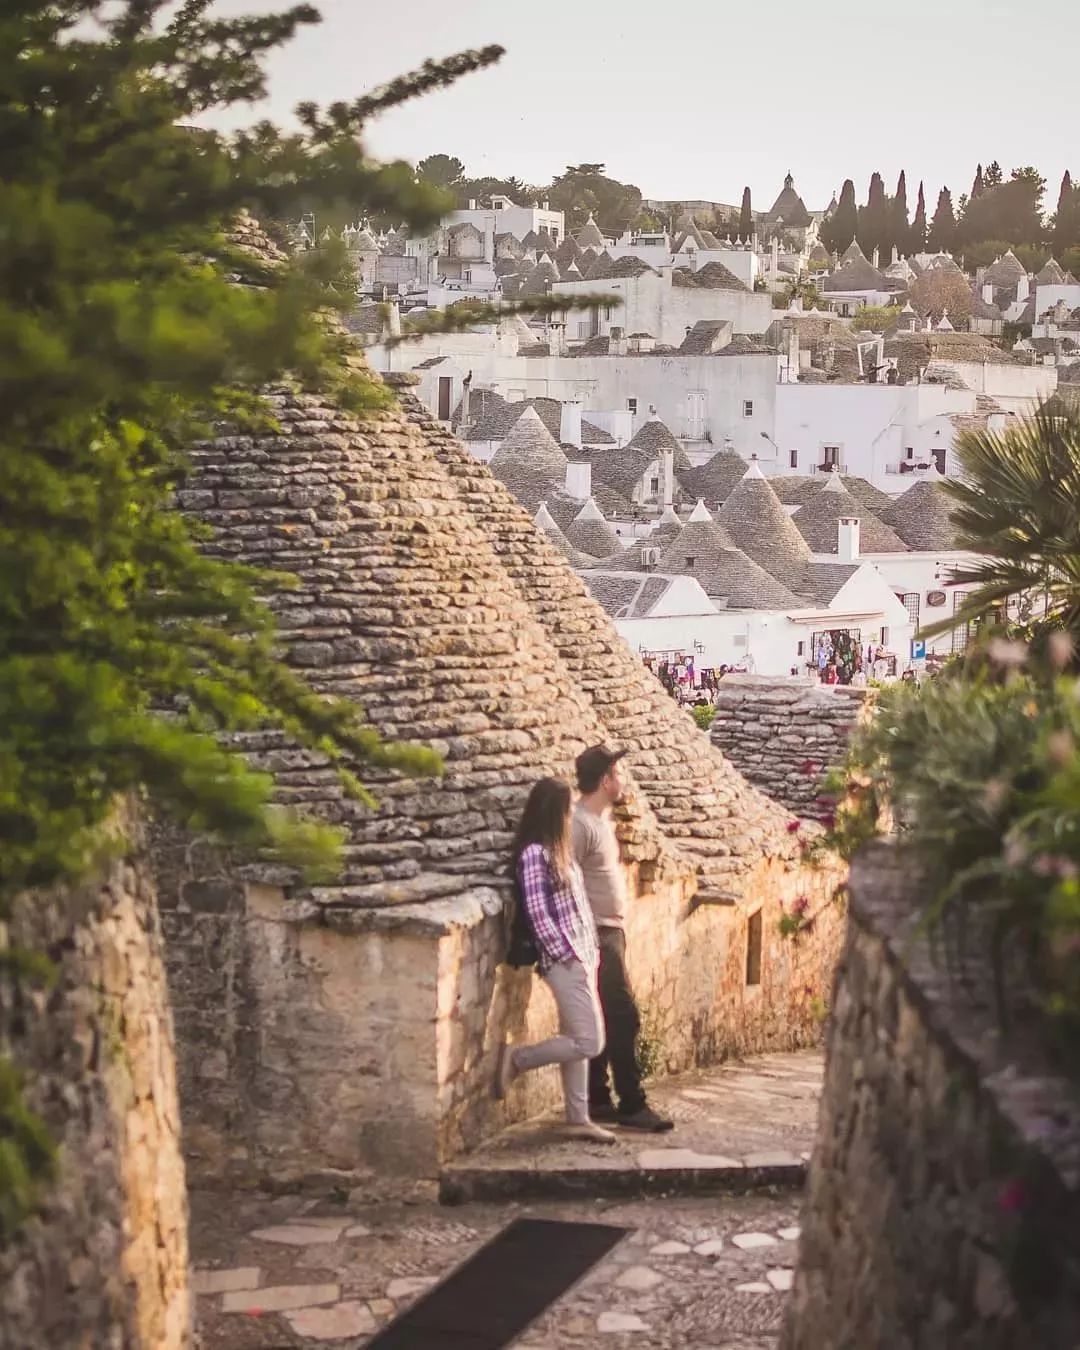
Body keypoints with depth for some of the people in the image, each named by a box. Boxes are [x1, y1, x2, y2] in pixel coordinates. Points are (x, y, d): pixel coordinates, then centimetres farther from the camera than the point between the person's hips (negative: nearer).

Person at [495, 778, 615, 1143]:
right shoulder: (534, 853, -16)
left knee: (576, 1040, 11)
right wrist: (569, 956, -15)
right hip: (564, 961, -9)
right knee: (589, 1042, -8)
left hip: (581, 957, 9)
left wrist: (590, 952, 11)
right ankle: (517, 1058, 3)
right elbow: (537, 914, -18)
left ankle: (578, 1119, 15)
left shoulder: (558, 848, 13)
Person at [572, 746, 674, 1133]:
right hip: (596, 936, -10)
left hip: (611, 933, 10)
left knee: (605, 1021, 11)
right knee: (624, 1018, -9)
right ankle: (631, 1105, -5)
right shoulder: (580, 824, -17)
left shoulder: (601, 820, 15)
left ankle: (597, 1101, 16)